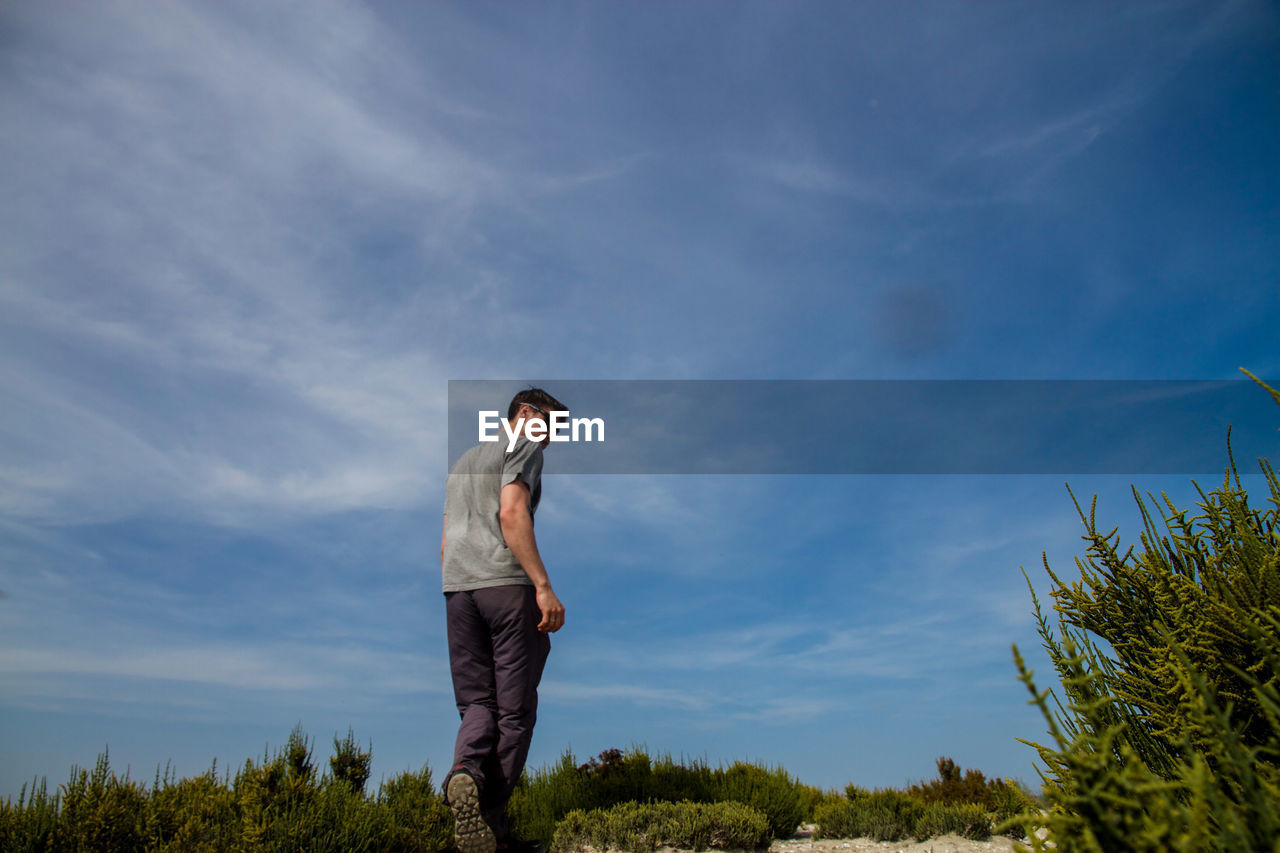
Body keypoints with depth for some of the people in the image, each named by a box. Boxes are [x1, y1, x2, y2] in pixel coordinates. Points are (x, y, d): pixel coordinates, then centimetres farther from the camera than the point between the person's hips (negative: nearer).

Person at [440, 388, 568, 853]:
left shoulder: (462, 461, 28)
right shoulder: (524, 447, 4)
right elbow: (512, 513, -14)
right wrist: (543, 585, -18)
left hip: (457, 588, 7)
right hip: (508, 585, -6)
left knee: (478, 702, 6)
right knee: (514, 709, 1)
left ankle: (465, 772, -22)